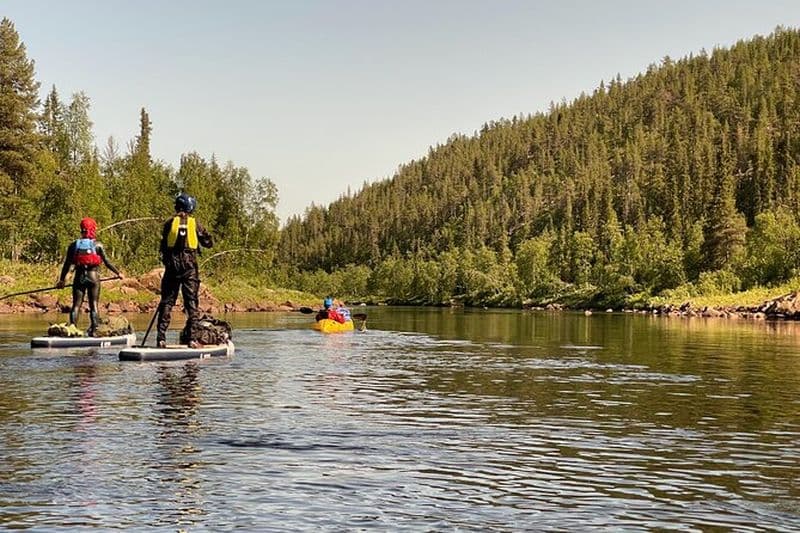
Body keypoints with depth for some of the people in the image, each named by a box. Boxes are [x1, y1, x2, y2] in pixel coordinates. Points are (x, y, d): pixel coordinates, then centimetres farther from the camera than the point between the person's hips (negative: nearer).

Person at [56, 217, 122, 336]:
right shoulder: (97, 245, -3)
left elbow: (67, 264, 5)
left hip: (79, 277, 2)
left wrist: (61, 280, 13)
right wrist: (118, 273, 10)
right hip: (93, 277, -2)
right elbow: (107, 263, -2)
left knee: (76, 305, 7)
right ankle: (93, 330, -1)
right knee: (93, 305, 5)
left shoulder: (74, 245, 3)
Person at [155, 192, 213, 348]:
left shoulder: (170, 223, 2)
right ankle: (192, 337, -3)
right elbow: (209, 242, 6)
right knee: (191, 302, 3)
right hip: (190, 267, -1)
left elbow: (162, 246, 4)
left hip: (172, 266, 1)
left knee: (167, 301, 6)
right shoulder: (195, 224, 1)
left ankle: (161, 337, 1)